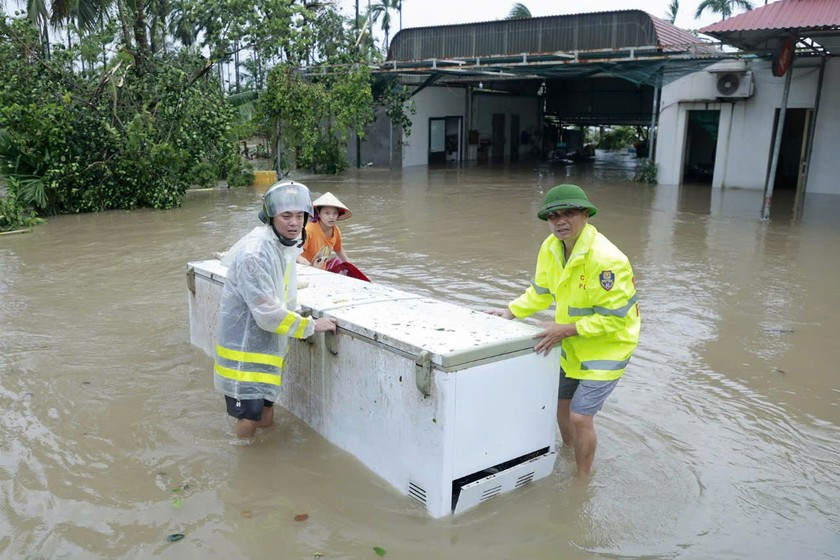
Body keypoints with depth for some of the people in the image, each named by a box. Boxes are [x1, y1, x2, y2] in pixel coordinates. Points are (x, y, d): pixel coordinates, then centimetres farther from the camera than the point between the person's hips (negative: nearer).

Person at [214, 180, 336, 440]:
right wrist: (311, 326, -16)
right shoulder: (255, 253, -25)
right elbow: (268, 314, -24)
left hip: (267, 348, 8)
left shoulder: (284, 245, 4)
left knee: (266, 417, 15)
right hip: (243, 348, -8)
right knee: (249, 418, -1)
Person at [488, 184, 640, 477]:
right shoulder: (551, 248, -6)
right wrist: (511, 311, -1)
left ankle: (582, 480, 16)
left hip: (607, 346, -8)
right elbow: (541, 291, 9)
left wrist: (567, 329, -28)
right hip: (571, 344, 8)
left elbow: (614, 318, -27)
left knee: (580, 417, -8)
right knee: (560, 403, 21)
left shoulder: (605, 259, -30)